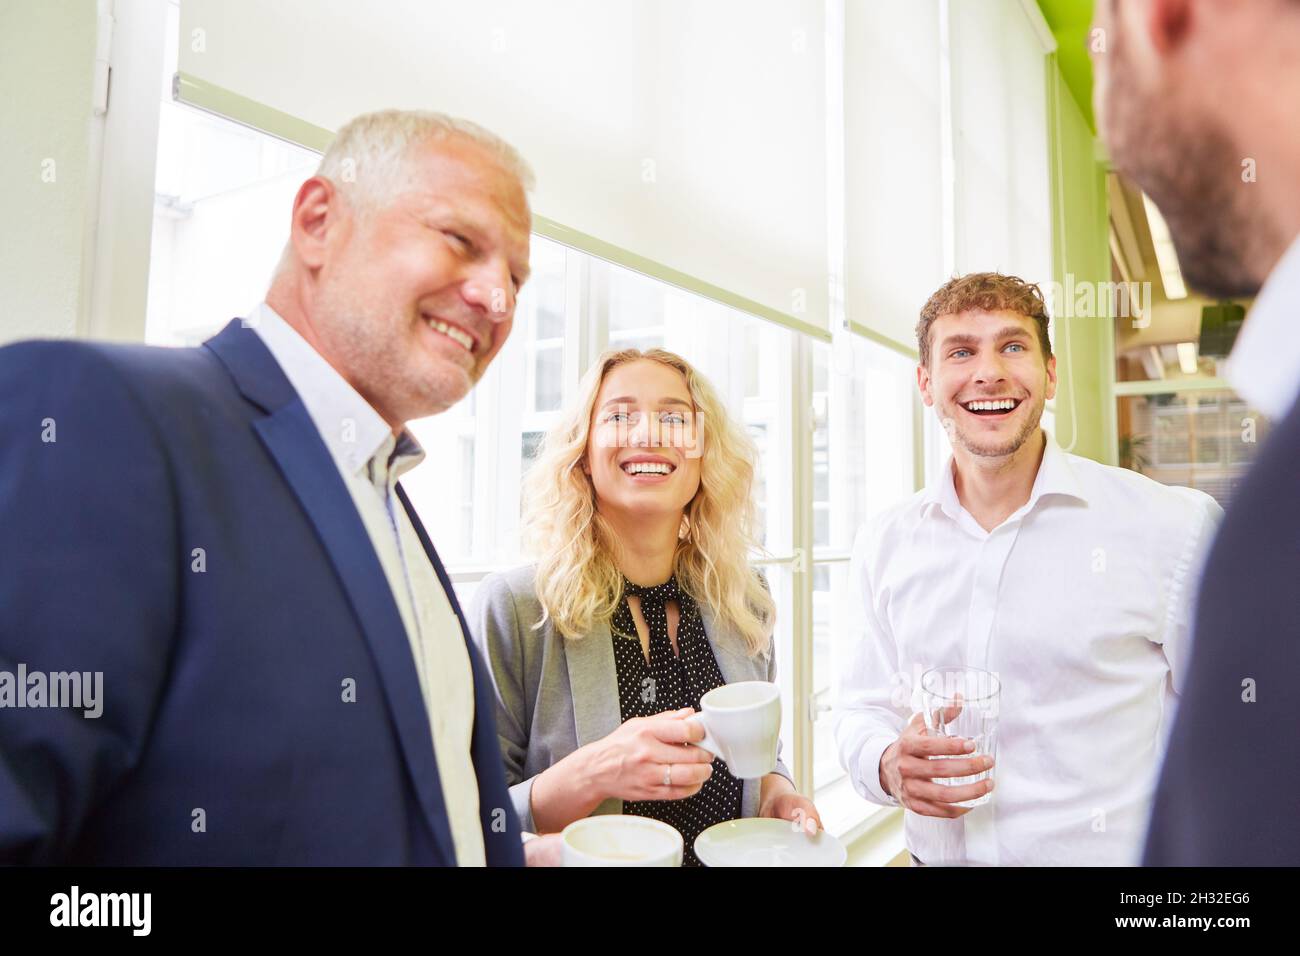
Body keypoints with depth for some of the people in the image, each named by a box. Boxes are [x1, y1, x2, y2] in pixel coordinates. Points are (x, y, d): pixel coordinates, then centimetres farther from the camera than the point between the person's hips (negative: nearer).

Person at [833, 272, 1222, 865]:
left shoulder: (1174, 527, -12)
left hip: (1111, 855, -2)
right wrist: (890, 766, -16)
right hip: (936, 854, 3)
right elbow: (862, 708, 3)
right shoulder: (884, 544, -3)